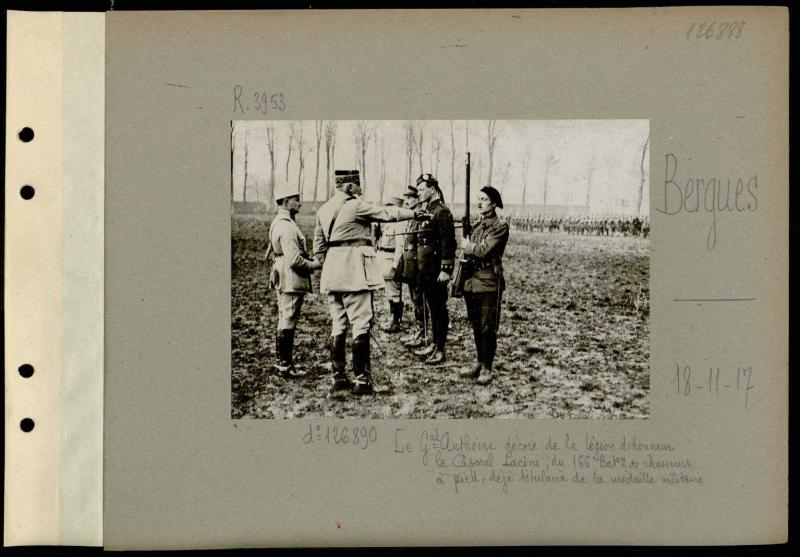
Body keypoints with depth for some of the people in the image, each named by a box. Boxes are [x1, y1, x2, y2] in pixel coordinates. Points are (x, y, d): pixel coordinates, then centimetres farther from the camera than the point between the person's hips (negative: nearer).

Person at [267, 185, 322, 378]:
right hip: (292, 281, -11)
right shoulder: (287, 227, -19)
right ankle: (285, 366, -1)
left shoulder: (278, 223, 14)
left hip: (283, 281, 11)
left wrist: (311, 260, 15)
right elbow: (294, 259, -24)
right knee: (288, 323, -5)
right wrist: (315, 265, -9)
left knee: (284, 321, 17)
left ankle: (280, 361, 25)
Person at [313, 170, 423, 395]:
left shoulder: (323, 209, 12)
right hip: (354, 272, -8)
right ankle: (362, 380, -6)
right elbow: (386, 213, -5)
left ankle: (339, 378, 15)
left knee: (338, 325, 11)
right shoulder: (355, 205, -11)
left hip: (332, 274, 8)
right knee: (361, 324, -5)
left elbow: (319, 245, 14)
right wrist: (414, 213, 7)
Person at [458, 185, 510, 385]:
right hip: (472, 281, 7)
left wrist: (468, 246, -4)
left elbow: (485, 250, -21)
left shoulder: (500, 227, -9)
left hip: (489, 283, -7)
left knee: (488, 328, -2)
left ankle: (487, 369, 4)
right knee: (476, 326, 13)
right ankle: (480, 364, 24)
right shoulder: (477, 225, 14)